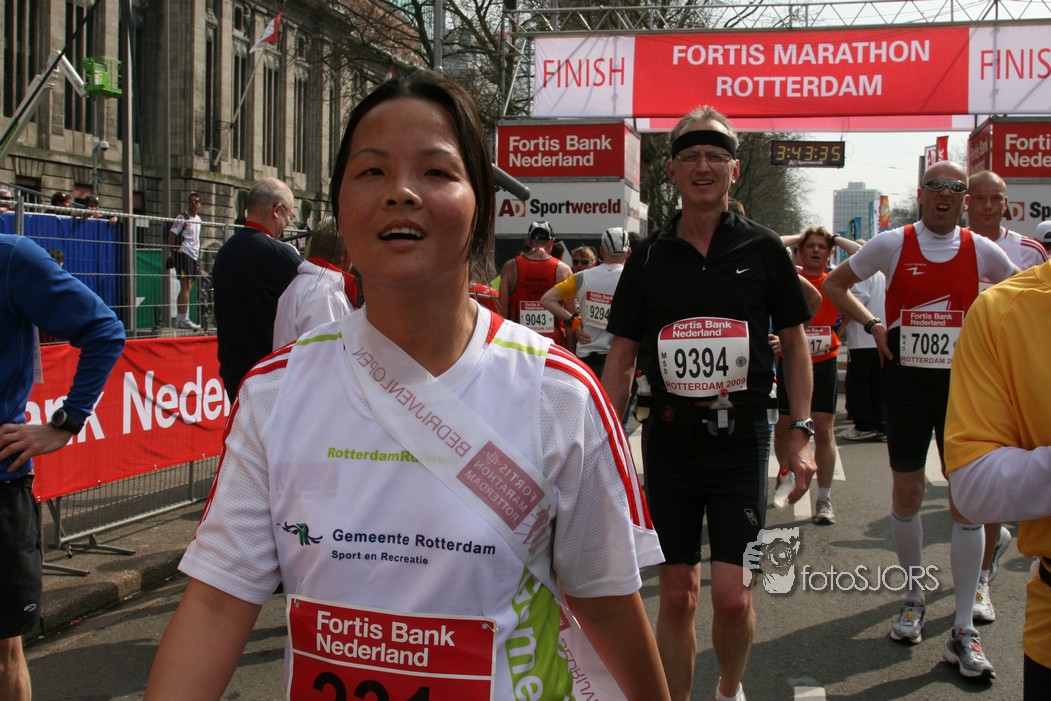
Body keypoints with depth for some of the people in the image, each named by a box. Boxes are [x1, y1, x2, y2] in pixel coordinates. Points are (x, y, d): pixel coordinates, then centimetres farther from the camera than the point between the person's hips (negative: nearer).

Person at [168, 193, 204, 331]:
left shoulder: (198, 219, 16)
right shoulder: (182, 217, -7)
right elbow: (172, 235, -10)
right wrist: (173, 251, -15)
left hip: (193, 255, 9)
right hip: (183, 253, -9)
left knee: (187, 287, 11)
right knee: (186, 286, -13)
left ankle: (179, 319, 17)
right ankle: (184, 319, -15)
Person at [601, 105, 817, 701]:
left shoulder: (763, 249, 1)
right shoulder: (649, 257, 5)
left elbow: (795, 341, 6)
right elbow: (622, 356, 7)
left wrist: (801, 433, -1)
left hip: (741, 437, -2)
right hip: (669, 439, 2)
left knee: (731, 596, -5)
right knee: (677, 596, 7)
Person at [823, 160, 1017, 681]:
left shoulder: (981, 250, 1)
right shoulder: (892, 244, -1)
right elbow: (834, 284, 10)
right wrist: (872, 325, -2)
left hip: (962, 386, 0)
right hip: (906, 384, 0)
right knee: (907, 493, 9)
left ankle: (963, 631, 4)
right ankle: (914, 597, 30)